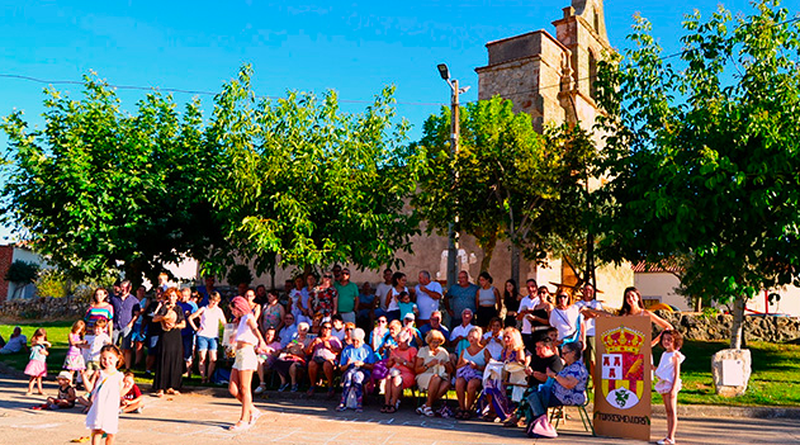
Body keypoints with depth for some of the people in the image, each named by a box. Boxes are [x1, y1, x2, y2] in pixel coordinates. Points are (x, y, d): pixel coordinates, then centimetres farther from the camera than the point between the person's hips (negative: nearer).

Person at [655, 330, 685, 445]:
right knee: (668, 411, 10)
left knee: (672, 411, -7)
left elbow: (677, 373, -12)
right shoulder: (664, 354, 15)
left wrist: (673, 388, -17)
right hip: (663, 384, 8)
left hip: (671, 385, -8)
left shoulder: (675, 355, -8)